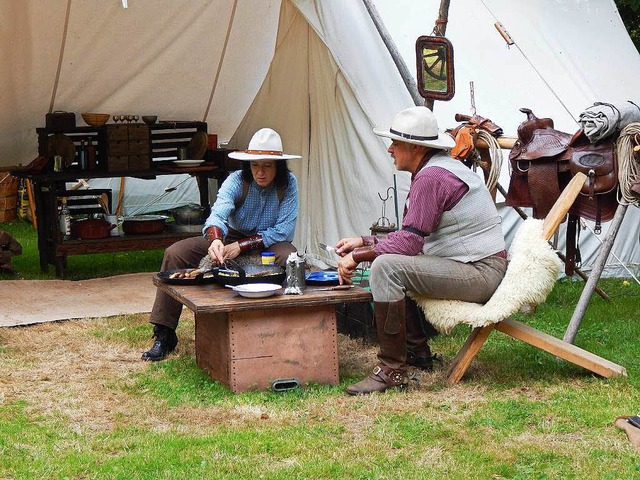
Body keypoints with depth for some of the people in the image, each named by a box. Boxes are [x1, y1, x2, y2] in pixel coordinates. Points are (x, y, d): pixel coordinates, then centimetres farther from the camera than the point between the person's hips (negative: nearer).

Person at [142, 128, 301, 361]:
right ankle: (164, 335, -11)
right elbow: (217, 214, -36)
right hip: (230, 239, 2)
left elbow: (284, 231, -21)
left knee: (289, 257, -39)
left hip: (269, 243, -2)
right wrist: (215, 240, -60)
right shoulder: (236, 180, -18)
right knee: (174, 253, -17)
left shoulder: (288, 184, -17)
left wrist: (241, 247, -26)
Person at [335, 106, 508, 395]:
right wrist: (364, 242, 13)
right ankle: (416, 349, 23)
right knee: (386, 257, 21)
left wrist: (357, 256, -12)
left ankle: (391, 370, -21)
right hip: (473, 269, 11)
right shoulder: (435, 169, 15)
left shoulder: (431, 177, -18)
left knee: (386, 267, -25)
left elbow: (409, 243, -22)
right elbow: (412, 237, 18)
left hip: (480, 272, -11)